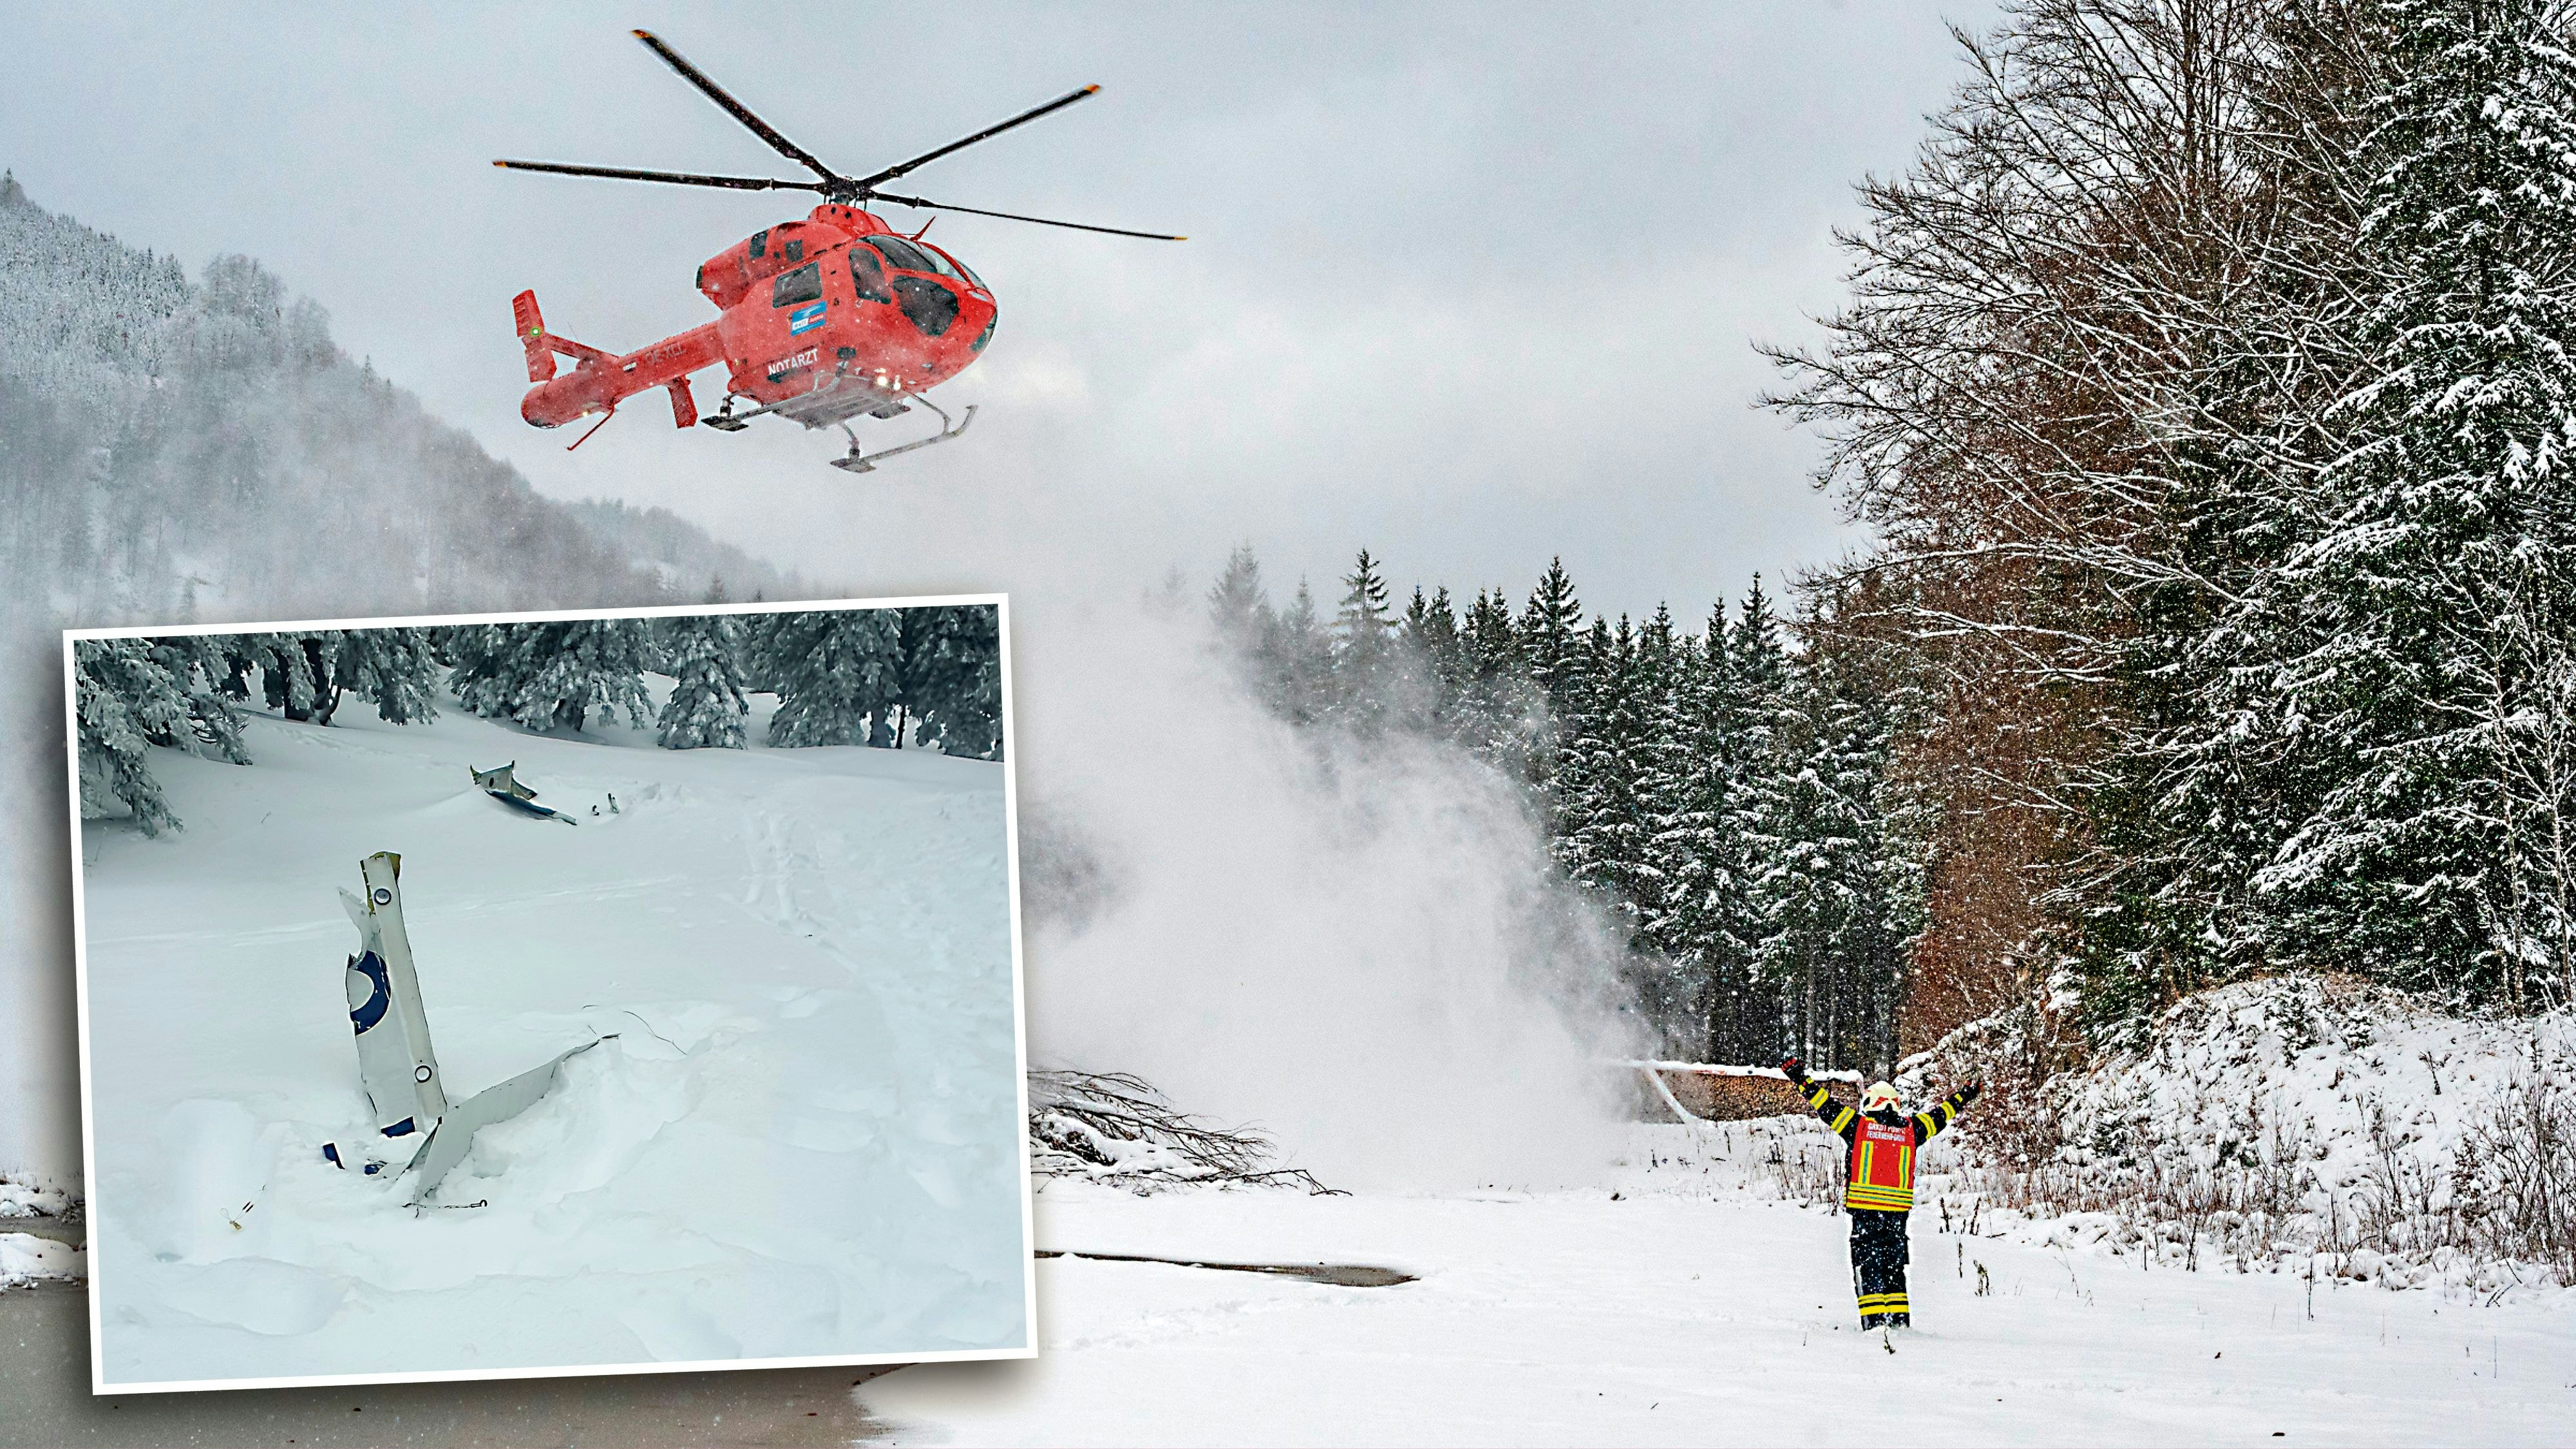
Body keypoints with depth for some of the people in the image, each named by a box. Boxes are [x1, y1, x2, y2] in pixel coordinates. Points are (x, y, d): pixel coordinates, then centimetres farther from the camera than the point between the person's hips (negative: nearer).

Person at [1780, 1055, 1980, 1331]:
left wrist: (1799, 1078, 4)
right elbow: (1940, 1115, 24)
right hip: (1898, 1212, 3)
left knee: (1868, 1267, -1)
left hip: (1865, 1210, -3)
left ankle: (1875, 1321, -10)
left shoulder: (1859, 1125, -1)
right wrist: (1964, 1097, 40)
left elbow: (1826, 1106, -1)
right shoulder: (1909, 1130, 9)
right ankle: (1900, 1320, 11)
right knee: (1894, 1268, 13)